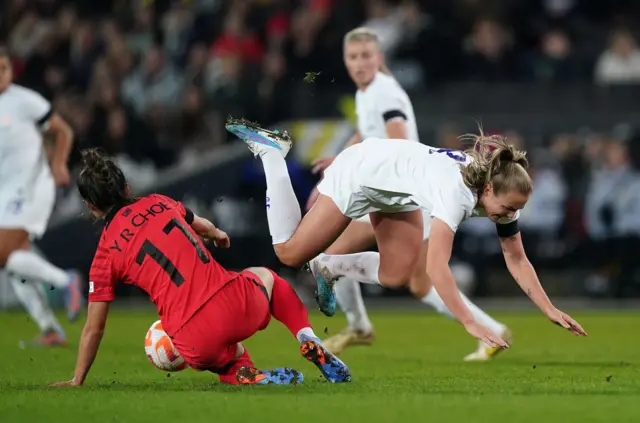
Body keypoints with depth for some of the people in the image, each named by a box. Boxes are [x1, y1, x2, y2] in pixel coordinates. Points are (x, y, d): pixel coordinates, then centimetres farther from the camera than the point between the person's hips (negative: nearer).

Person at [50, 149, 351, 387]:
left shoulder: (105, 256, 4)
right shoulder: (157, 203, 12)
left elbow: (93, 329, 6)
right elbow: (203, 227, 34)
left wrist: (77, 381, 19)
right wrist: (217, 233, 58)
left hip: (197, 345, -2)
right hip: (236, 304, 2)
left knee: (223, 359, 36)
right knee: (264, 275, 38)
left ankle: (244, 373, -1)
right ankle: (311, 345, 16)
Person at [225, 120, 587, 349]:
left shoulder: (499, 189, -19)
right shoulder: (457, 192, -42)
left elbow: (518, 261, -10)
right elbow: (437, 267, -48)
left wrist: (550, 310, -17)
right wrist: (471, 324, -52)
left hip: (397, 189, 8)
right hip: (361, 171, -7)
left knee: (396, 278, 6)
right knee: (290, 253, 3)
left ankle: (329, 267, 27)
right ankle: (272, 151, 17)